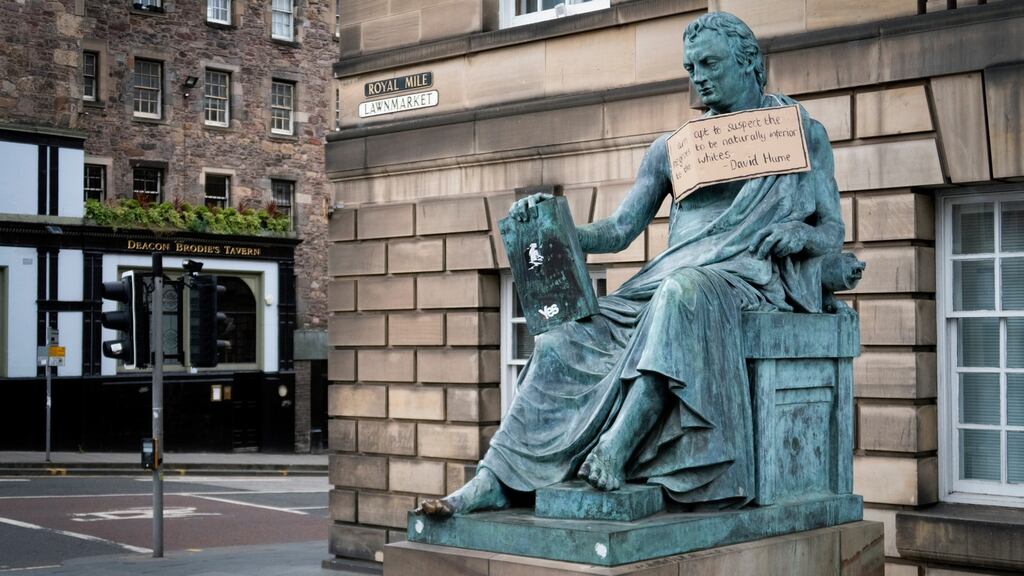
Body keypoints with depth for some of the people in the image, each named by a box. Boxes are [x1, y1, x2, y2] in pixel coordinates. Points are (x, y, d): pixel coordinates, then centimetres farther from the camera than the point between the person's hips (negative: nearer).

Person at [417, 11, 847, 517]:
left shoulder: (801, 133, 13)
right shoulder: (671, 148, 20)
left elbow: (833, 232, 10)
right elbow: (619, 231, 12)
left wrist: (801, 235, -14)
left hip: (752, 276, -4)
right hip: (670, 279, 4)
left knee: (683, 288, -40)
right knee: (566, 336, -20)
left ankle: (616, 449, -48)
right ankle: (496, 478, -24)